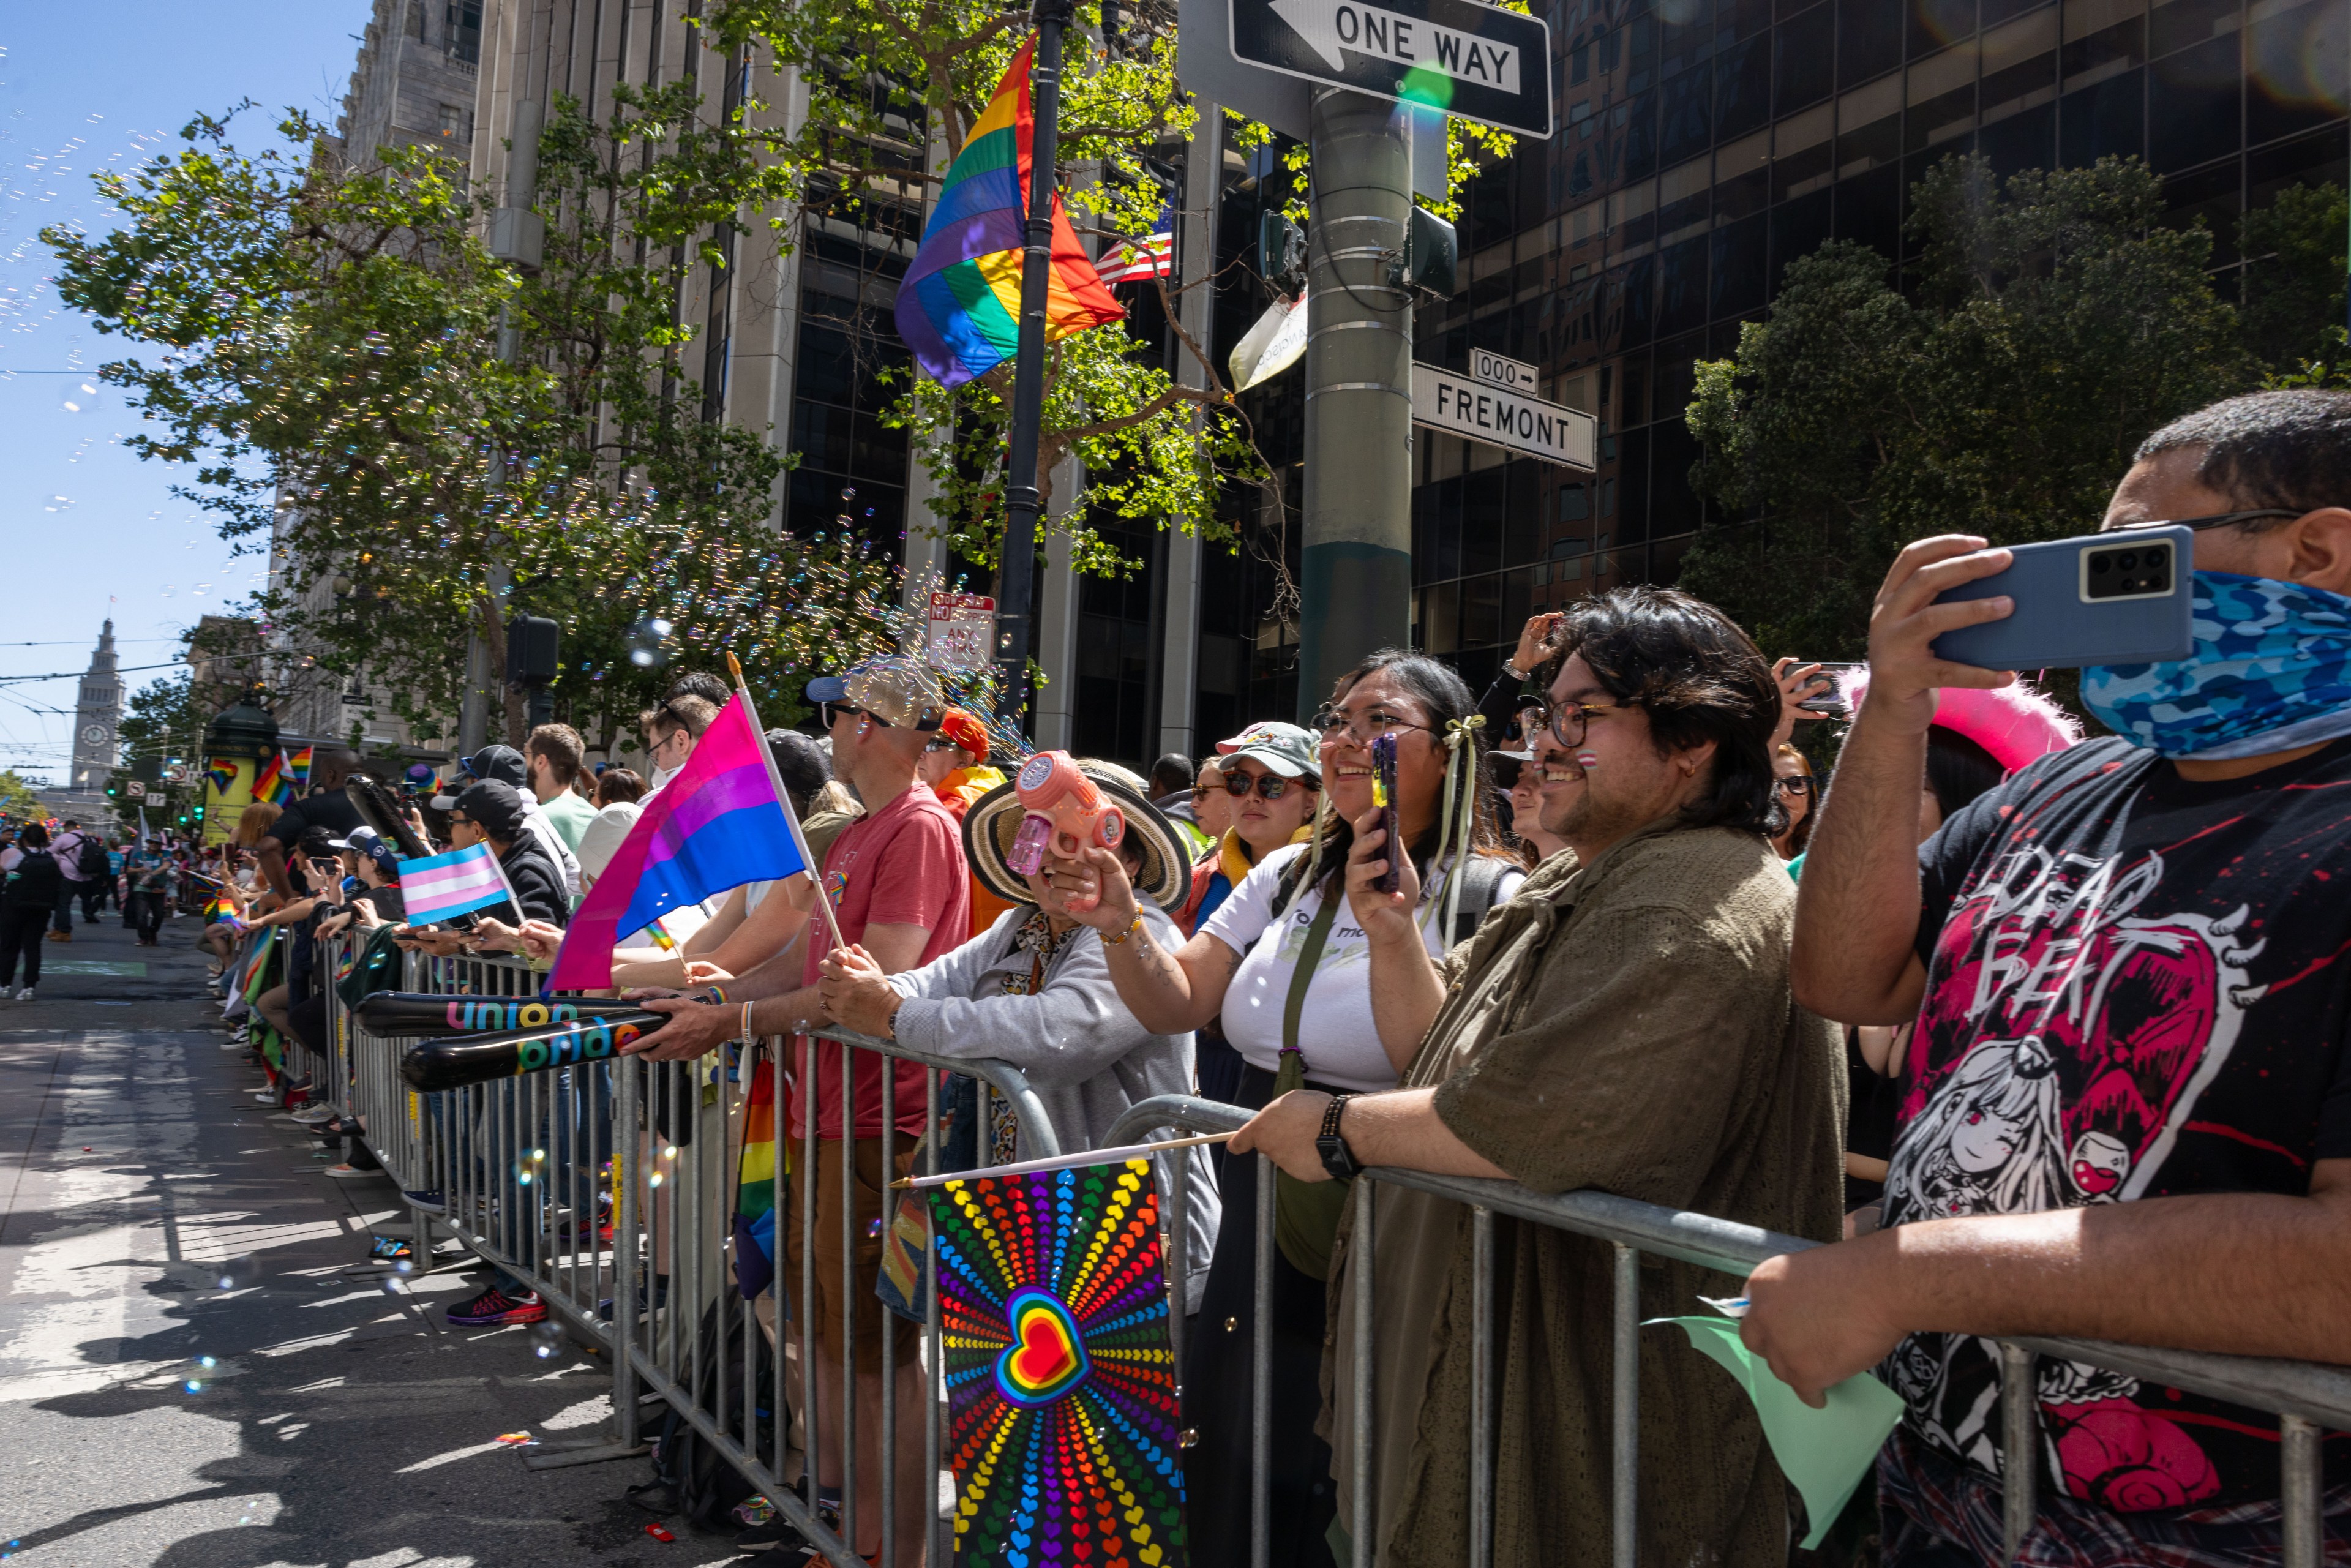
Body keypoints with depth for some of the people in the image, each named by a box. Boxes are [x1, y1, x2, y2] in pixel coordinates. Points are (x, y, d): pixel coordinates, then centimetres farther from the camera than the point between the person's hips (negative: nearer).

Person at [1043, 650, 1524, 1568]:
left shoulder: (1491, 897, -13)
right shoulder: (1287, 879, 6)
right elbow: (1177, 1006, 5)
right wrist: (1120, 925, -11)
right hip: (1255, 1239, 6)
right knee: (1229, 1489, 20)